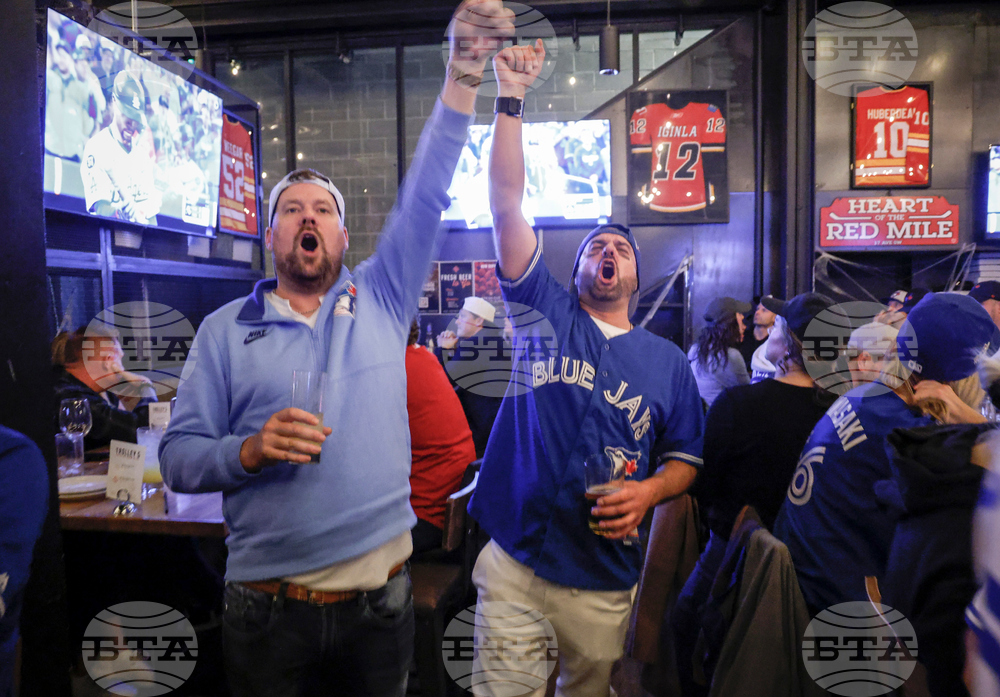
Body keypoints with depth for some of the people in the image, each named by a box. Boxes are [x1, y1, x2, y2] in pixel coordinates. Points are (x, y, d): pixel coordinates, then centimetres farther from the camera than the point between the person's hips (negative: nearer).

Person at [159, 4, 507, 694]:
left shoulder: (381, 300, 3)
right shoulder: (225, 328, 1)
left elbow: (426, 200, -7)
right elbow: (177, 456, 0)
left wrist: (463, 77, -14)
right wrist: (250, 450, -21)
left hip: (380, 596, 1)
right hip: (266, 604, 0)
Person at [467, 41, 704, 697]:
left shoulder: (668, 361, 8)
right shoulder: (544, 312, 3)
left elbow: (685, 459, 11)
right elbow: (506, 204, -4)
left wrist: (645, 493, -10)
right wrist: (511, 99, -8)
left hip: (603, 578, 2)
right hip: (513, 561, -1)